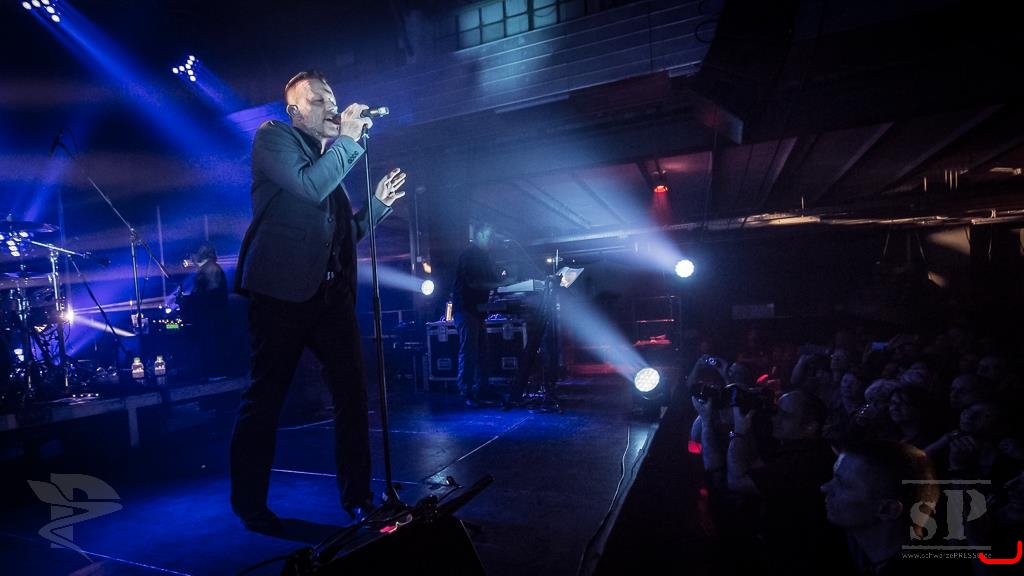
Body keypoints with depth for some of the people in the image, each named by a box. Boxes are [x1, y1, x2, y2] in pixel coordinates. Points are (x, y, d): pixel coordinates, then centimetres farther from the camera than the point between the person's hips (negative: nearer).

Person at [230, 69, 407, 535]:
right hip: (282, 289, -6)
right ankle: (249, 504, 19)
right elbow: (309, 186, -17)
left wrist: (379, 203, 12)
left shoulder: (330, 158, 24)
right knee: (264, 398, 3)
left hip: (331, 291, 7)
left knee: (353, 392, 3)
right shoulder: (272, 136, 3)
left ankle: (358, 496, 16)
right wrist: (348, 139, -7)